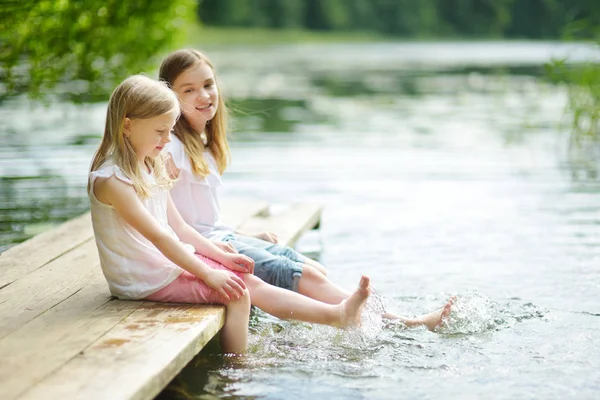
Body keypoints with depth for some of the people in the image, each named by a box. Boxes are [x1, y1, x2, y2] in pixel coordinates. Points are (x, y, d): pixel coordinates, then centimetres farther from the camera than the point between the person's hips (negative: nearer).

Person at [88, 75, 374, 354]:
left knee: (250, 283, 1)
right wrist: (208, 274, -23)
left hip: (171, 260, 9)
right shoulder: (111, 179, -20)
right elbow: (158, 235, -24)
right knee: (236, 293, -17)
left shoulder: (151, 169, 11)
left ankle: (338, 315, 1)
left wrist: (221, 257, 5)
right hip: (145, 279, -9)